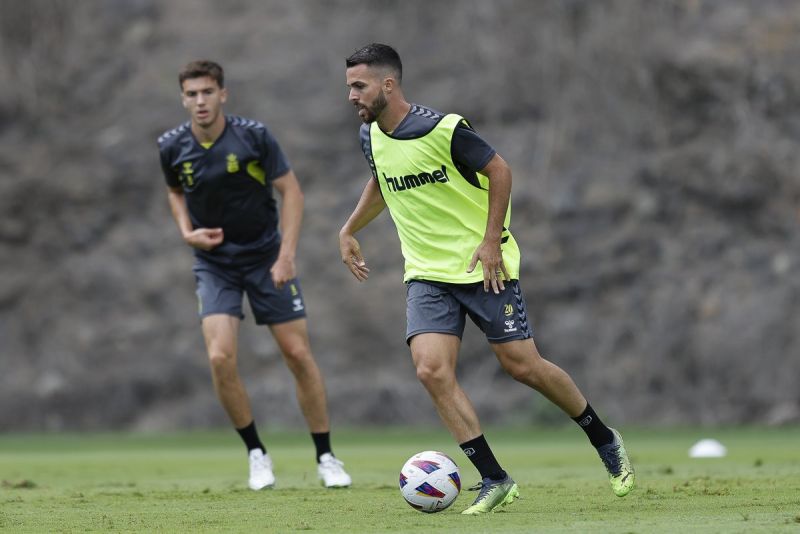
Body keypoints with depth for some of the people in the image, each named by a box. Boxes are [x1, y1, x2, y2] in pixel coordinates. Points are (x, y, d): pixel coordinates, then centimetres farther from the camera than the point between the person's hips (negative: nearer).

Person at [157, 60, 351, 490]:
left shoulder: (253, 136, -15)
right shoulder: (172, 147, -7)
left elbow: (290, 190, -7)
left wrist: (286, 255, -15)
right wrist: (187, 231, -3)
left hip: (266, 256, -1)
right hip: (214, 262, 1)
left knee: (298, 354, -3)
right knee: (220, 357, -17)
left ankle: (326, 458, 11)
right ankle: (256, 454, 3)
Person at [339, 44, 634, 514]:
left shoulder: (443, 129, -18)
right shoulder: (371, 137, 3)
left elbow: (499, 171, -11)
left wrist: (491, 240, -15)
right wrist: (349, 231, 24)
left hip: (483, 266, -5)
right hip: (427, 275, 5)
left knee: (523, 365, -3)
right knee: (432, 370, -14)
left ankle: (604, 440, 22)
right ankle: (494, 480, -7)